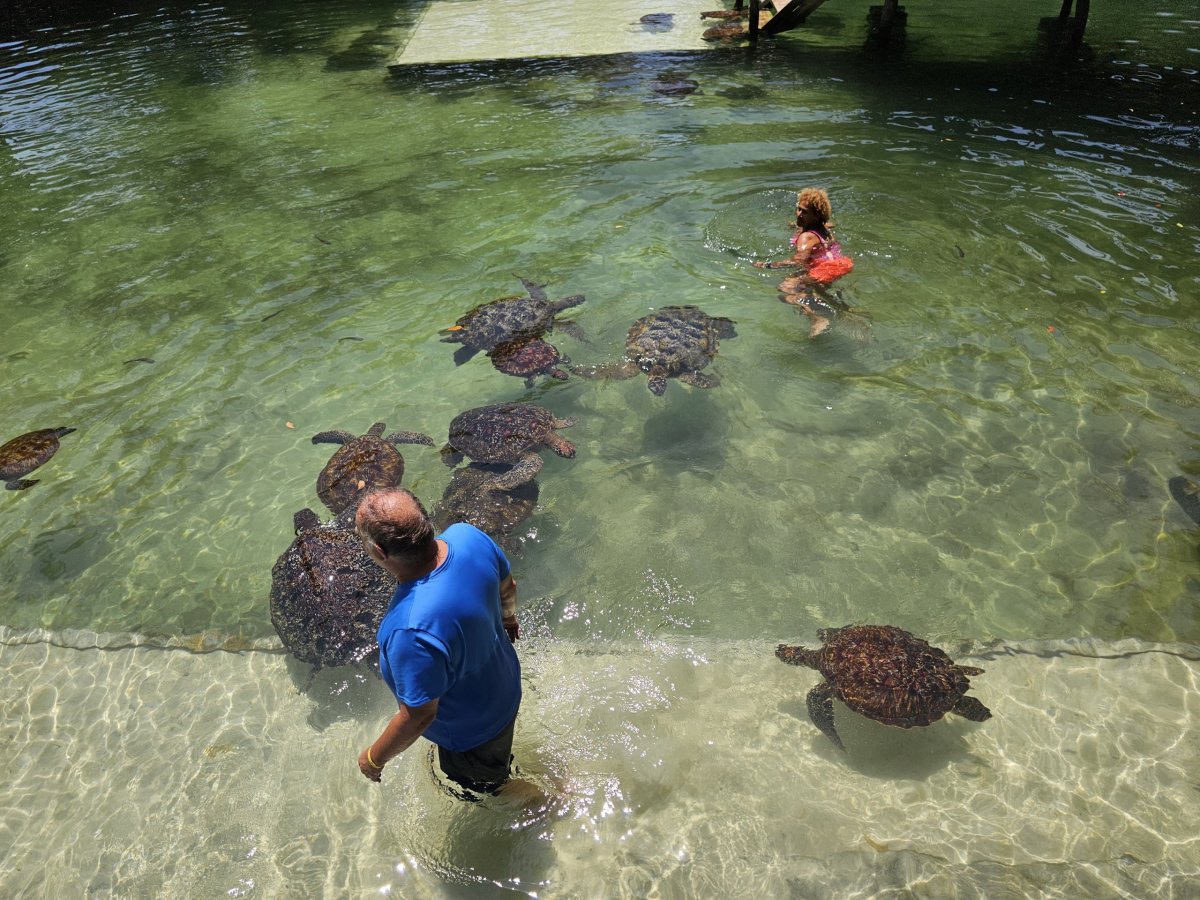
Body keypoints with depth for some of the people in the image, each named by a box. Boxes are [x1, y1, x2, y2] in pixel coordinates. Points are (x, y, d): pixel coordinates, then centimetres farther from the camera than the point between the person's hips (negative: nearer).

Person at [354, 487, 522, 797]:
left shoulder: (413, 631, -48)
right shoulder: (467, 534, -26)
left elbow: (419, 715, -32)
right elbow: (507, 586, -5)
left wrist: (374, 758, -12)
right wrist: (508, 617, 18)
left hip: (472, 733, -7)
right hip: (504, 687, 7)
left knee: (486, 787, 30)